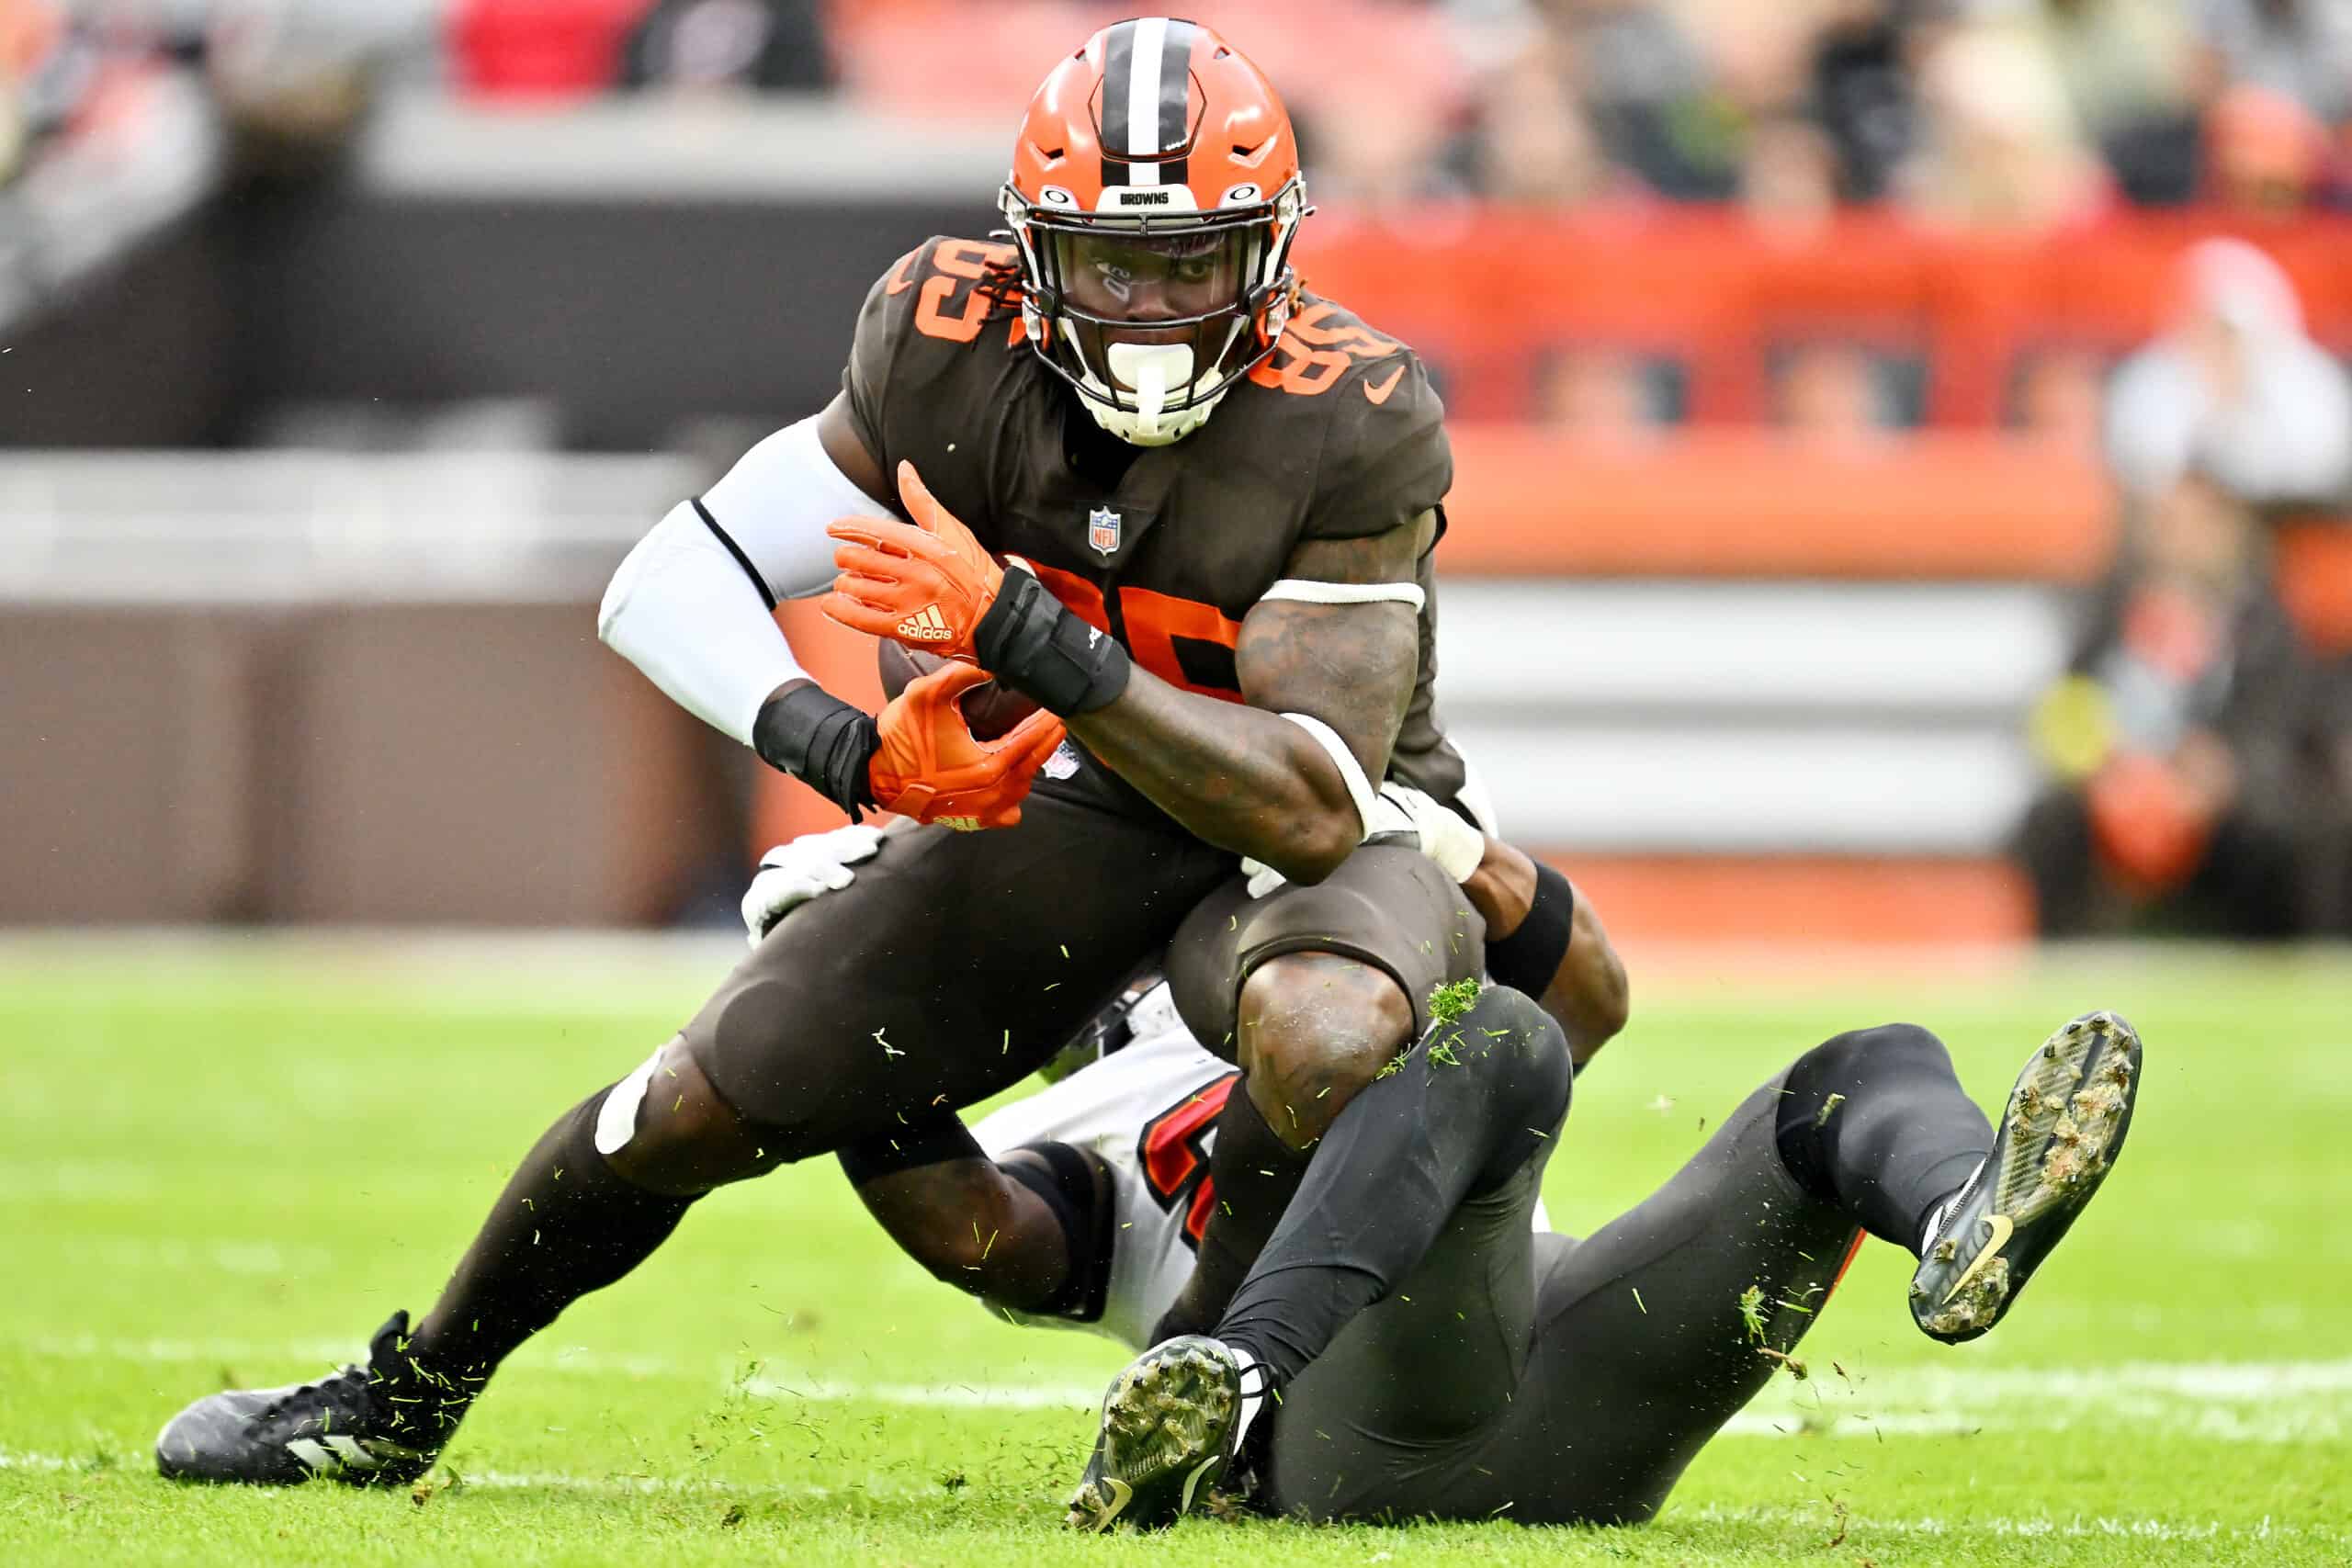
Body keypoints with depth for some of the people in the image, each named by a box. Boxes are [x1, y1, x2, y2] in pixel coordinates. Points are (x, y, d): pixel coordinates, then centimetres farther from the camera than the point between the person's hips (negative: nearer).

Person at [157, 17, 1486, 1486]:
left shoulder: (1351, 428, -27)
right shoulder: (955, 354, -16)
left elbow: (1317, 802, -33)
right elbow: (667, 587, -11)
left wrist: (1022, 635, -42)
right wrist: (853, 749, -31)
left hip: (1314, 835, -4)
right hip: (1071, 807, 4)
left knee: (1319, 1038, -41)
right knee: (702, 1102, 2)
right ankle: (403, 1402, 27)